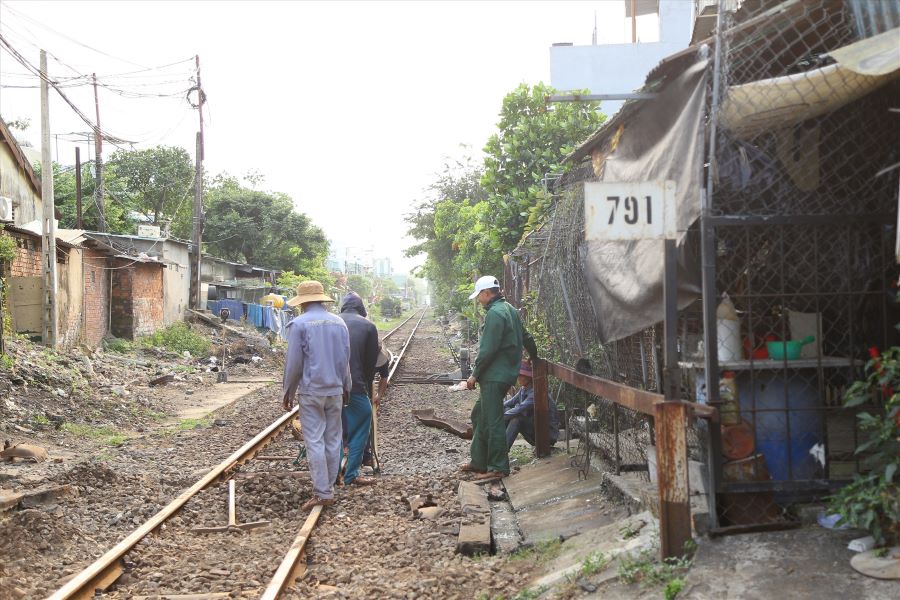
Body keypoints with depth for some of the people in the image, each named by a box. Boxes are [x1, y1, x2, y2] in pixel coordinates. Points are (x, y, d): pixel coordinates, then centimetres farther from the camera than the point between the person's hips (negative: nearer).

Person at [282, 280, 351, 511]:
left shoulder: (299, 324, -9)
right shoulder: (339, 322, 6)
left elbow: (293, 363, -8)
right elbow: (346, 359, 11)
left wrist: (287, 392, 2)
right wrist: (346, 387, 22)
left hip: (311, 391, -4)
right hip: (335, 390, 5)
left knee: (315, 442, -3)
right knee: (332, 440, 10)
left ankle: (322, 493, -6)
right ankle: (328, 488, 15)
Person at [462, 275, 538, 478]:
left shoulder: (495, 313, -17)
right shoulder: (510, 309, 14)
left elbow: (487, 349, -20)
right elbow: (526, 337, 26)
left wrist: (475, 374, -12)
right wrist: (534, 356, 42)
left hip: (495, 376, -10)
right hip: (508, 372, 10)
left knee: (493, 421, -5)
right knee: (479, 416, 16)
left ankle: (499, 467, 0)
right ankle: (478, 461, 20)